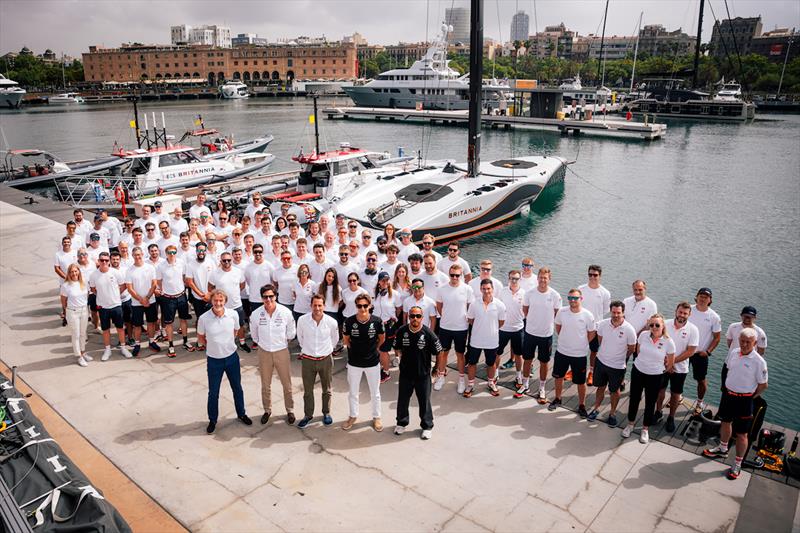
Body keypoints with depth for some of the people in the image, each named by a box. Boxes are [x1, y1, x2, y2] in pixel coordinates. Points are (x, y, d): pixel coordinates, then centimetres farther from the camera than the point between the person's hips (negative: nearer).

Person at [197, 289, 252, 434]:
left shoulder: (233, 314, -15)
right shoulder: (204, 318, -19)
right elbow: (200, 338, 0)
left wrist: (227, 345, 7)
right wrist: (213, 346, 0)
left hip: (232, 357, 2)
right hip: (213, 360, -2)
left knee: (237, 388, 18)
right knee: (213, 392, 13)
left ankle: (241, 414, 40)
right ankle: (212, 420, 34)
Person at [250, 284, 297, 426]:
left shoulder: (286, 312, -18)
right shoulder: (256, 314, -15)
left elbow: (291, 333, -1)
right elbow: (254, 334, 4)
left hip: (282, 351, -1)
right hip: (264, 352, 1)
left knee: (287, 384, 11)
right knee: (265, 385, 17)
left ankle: (290, 410, 30)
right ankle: (267, 410, 37)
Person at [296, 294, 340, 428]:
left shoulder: (332, 322, -15)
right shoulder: (302, 320, -14)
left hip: (326, 359, 0)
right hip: (308, 359, 0)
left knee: (326, 389, 17)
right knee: (307, 390, 14)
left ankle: (326, 413, 37)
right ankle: (308, 414, 33)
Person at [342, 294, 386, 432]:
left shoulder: (377, 321, -17)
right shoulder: (349, 321, -16)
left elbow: (382, 339, 3)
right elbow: (345, 340, 3)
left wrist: (371, 349, 7)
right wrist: (356, 350, 5)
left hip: (373, 362, 0)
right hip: (354, 363, 1)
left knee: (375, 393, 15)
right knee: (353, 392, 17)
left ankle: (376, 417, 35)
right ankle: (353, 416, 38)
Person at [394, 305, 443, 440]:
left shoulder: (428, 333, -19)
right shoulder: (402, 331, -11)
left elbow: (440, 353, -9)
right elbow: (397, 348, 9)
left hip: (423, 374, -3)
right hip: (405, 373, 3)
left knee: (424, 401, 11)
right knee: (402, 400, 18)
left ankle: (427, 426, 31)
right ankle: (402, 423, 40)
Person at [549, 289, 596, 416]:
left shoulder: (587, 315, -16)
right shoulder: (562, 311, -10)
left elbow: (592, 333, -2)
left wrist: (581, 343, 1)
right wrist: (565, 339, 8)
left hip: (579, 355, -2)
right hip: (562, 352, 3)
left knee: (581, 382, 10)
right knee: (559, 377, 19)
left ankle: (582, 405, 30)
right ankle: (557, 399, 41)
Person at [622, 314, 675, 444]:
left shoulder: (668, 342, -18)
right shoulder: (643, 335, -12)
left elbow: (670, 363, -4)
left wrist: (658, 367, 8)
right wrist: (646, 361, 8)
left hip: (655, 376, -2)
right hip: (638, 371, 2)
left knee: (650, 403, 12)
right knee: (634, 399, 14)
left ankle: (645, 429, 32)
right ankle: (630, 424, 35)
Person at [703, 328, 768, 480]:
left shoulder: (759, 361, -21)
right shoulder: (733, 352, -5)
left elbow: (763, 385, -11)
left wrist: (750, 398, -5)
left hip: (744, 400, -6)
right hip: (728, 394, 6)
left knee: (741, 433, 5)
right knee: (725, 422, 25)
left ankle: (738, 465, 19)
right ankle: (722, 450, 47)